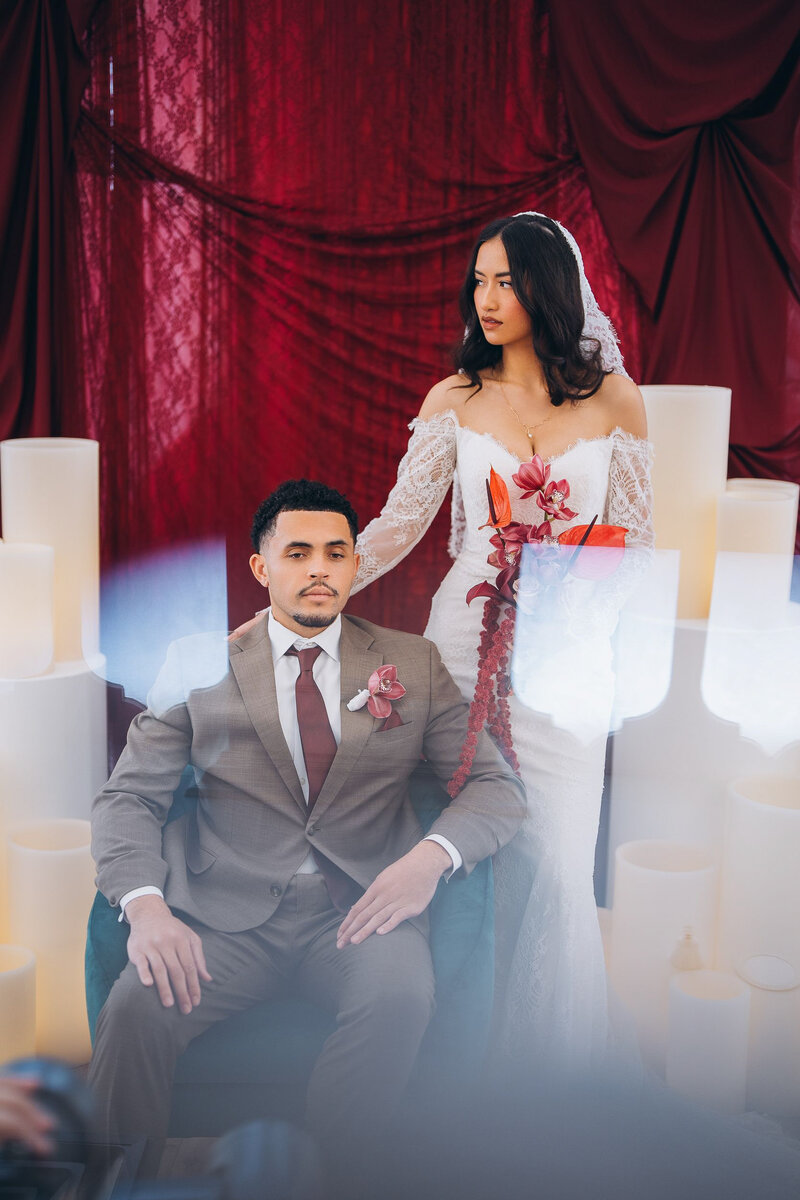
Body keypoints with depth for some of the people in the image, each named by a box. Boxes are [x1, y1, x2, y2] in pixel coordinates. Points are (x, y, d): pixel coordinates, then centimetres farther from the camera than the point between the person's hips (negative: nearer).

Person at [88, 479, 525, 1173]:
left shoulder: (413, 665, 12)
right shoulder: (198, 665, 10)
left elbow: (498, 784, 9)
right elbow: (128, 797, 5)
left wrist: (431, 856, -13)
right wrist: (145, 904, -15)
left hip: (359, 907, 1)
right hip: (226, 910, 0)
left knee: (402, 995, -31)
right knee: (136, 1007, -28)